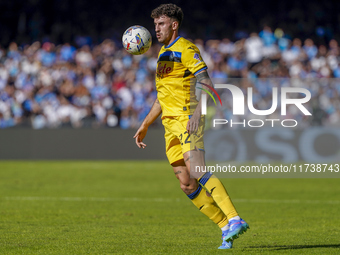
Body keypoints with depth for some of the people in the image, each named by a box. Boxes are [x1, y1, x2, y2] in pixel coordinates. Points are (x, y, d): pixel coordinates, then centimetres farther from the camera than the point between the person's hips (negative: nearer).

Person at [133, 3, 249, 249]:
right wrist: (145, 125, 28)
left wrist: (197, 111, -31)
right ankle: (226, 228, 5)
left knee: (196, 170, -26)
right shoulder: (164, 53, 22)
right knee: (187, 185, 1)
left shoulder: (186, 49, -5)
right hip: (171, 125, 9)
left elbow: (206, 84, -17)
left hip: (187, 118, -9)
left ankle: (235, 220, -33)